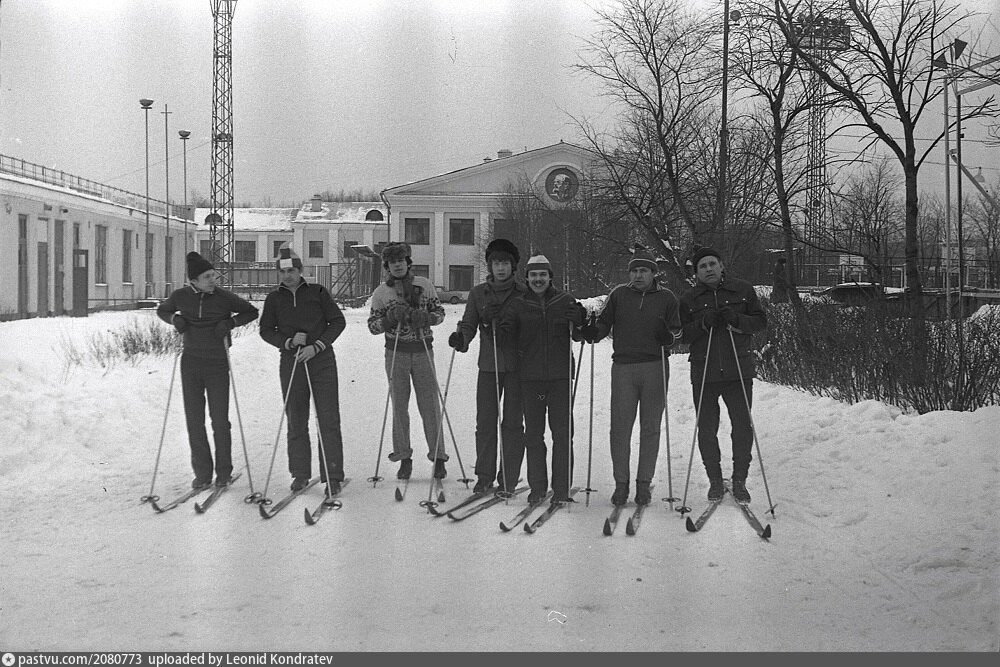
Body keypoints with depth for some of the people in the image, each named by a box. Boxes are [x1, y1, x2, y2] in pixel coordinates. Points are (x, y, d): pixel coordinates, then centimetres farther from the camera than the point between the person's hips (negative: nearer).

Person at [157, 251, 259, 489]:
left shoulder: (224, 297, -8)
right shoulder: (180, 296, -2)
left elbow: (251, 312, 5)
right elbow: (161, 311, 17)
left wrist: (230, 322, -11)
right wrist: (175, 319, -3)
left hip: (217, 363, -2)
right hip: (191, 363, 2)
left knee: (219, 420, 0)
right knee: (194, 419, 3)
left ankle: (224, 472, 15)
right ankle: (202, 472, 13)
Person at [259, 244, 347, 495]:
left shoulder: (318, 292, 2)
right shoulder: (274, 299, 7)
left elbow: (338, 321, 2)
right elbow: (266, 330, 8)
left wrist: (316, 346, -10)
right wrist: (289, 342, -10)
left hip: (322, 361, -2)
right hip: (291, 363, 2)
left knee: (329, 420, -5)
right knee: (296, 421, 6)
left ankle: (332, 476, -3)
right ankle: (300, 473, 18)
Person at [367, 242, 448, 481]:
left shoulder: (424, 285, 4)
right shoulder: (381, 292, 3)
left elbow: (440, 312, 8)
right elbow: (372, 326, 3)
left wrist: (425, 318, -13)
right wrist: (391, 318, -16)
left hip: (423, 352, 0)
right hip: (396, 353, 0)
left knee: (430, 406, 0)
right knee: (399, 407, 4)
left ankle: (438, 456, 6)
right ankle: (404, 457, 13)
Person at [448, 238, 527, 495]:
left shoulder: (523, 294, 2)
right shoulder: (478, 293, 7)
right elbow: (469, 324, 5)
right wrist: (460, 338, -17)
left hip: (517, 367, -1)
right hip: (488, 366, 1)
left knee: (512, 423, 1)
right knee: (485, 422, 2)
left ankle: (508, 479, 9)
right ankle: (484, 476, 13)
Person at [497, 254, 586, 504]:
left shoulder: (565, 301, 5)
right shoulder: (518, 305, 8)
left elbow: (579, 336, 5)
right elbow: (507, 338, 6)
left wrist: (578, 321, -16)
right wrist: (497, 327, -15)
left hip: (560, 375, -1)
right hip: (530, 377, 1)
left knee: (562, 433, -1)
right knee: (533, 434, 5)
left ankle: (562, 488, 6)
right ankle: (537, 487, 13)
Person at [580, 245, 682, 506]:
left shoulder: (666, 298, 8)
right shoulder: (619, 294, 9)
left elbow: (677, 329, 12)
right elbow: (604, 322, 14)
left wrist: (668, 336, -11)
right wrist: (593, 332, -7)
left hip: (655, 367, 0)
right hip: (623, 367, 0)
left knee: (650, 427, 4)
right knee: (620, 426, -3)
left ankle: (644, 483, 13)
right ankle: (621, 483, 7)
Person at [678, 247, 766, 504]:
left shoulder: (743, 290, 7)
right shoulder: (689, 299, 7)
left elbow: (760, 321, 6)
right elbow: (682, 335, 3)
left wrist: (736, 320, -12)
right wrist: (703, 323, -14)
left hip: (738, 370, 0)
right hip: (704, 373, 0)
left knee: (743, 425, -2)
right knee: (707, 428, 2)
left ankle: (739, 480, 12)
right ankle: (715, 480, 17)